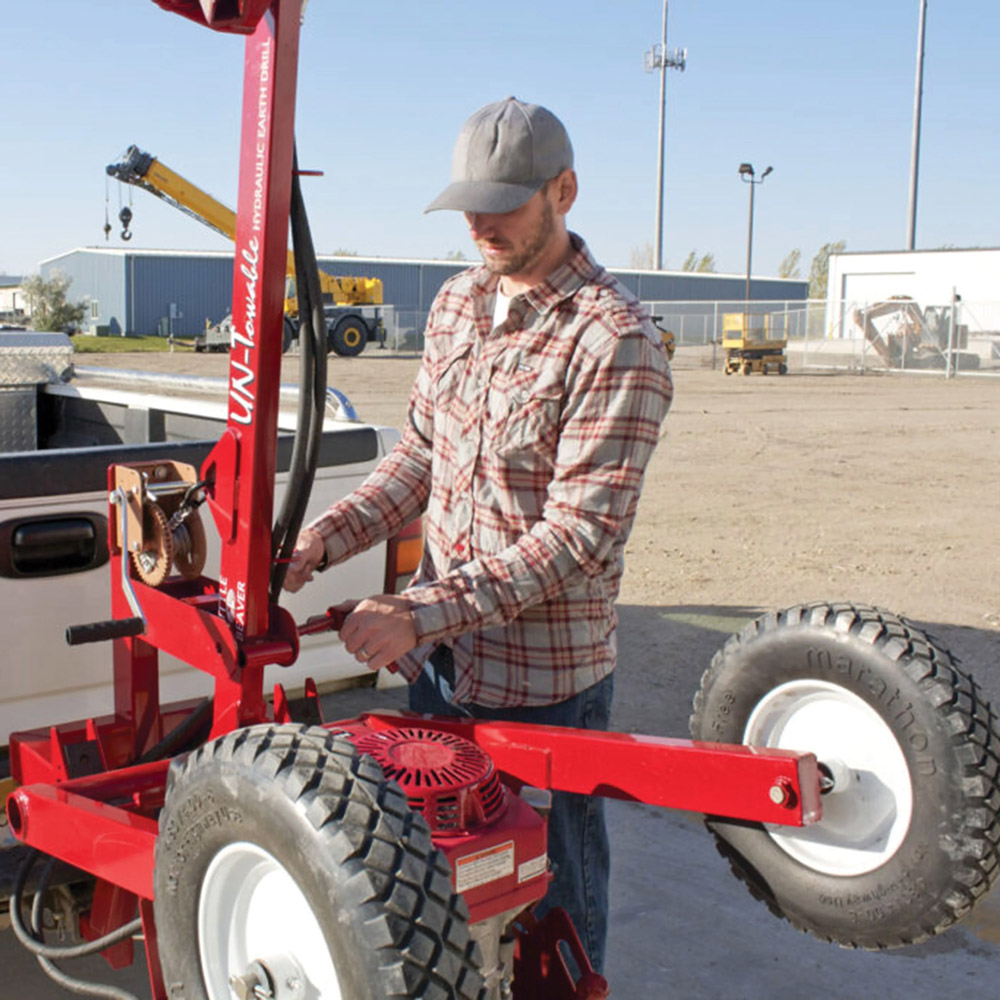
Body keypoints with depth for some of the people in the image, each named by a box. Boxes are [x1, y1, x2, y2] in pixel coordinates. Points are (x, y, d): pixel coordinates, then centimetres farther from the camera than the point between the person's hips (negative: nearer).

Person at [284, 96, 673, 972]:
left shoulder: (616, 342, -19)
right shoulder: (458, 303, 5)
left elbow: (579, 538, -23)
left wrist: (421, 612, -27)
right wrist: (324, 539, -4)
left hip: (542, 679, -7)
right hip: (438, 661, 7)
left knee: (551, 891, 13)